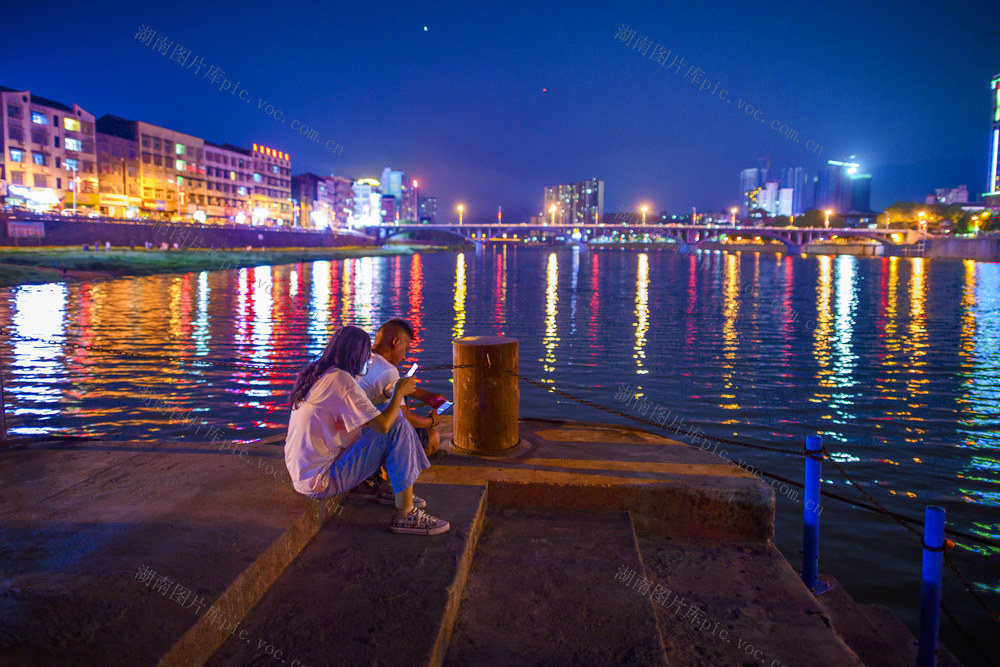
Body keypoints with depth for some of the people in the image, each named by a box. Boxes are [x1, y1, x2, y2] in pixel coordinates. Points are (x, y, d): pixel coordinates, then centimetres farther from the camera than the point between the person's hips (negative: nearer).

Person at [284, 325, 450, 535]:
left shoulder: (317, 375, 10)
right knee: (398, 428, -14)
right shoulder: (341, 380, -19)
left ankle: (392, 489, 24)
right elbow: (383, 425, -23)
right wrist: (399, 392, -6)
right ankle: (405, 514, -10)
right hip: (322, 481, -10)